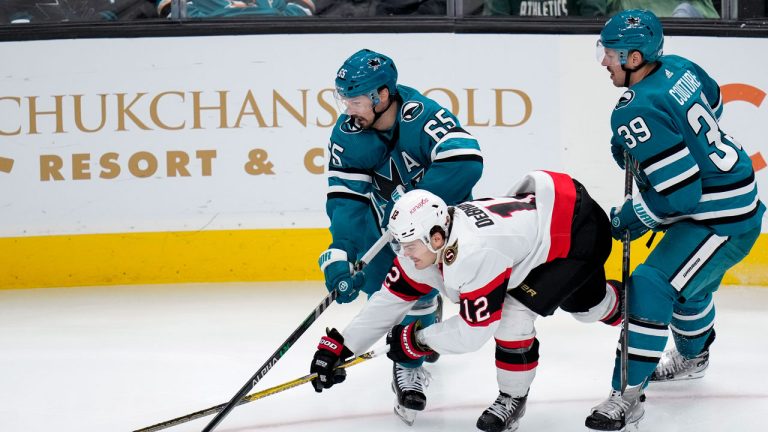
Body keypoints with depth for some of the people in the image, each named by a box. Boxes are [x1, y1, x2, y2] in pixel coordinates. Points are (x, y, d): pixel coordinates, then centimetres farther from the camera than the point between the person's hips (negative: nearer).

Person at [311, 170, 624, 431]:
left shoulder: (475, 256, -37)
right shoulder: (424, 244, -11)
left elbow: (473, 333, -28)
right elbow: (390, 299, -4)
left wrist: (417, 339, -15)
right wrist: (339, 347, -7)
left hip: (581, 227, -9)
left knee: (515, 314, -16)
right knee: (586, 304, 28)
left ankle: (513, 397, 7)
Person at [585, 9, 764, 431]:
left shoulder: (637, 113, -27)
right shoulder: (677, 68, -2)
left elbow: (679, 193, -28)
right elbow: (712, 102, 22)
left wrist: (631, 218, -11)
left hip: (721, 219, -10)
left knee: (652, 285, -17)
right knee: (689, 281, 30)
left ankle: (627, 397, -14)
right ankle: (692, 356, 57)